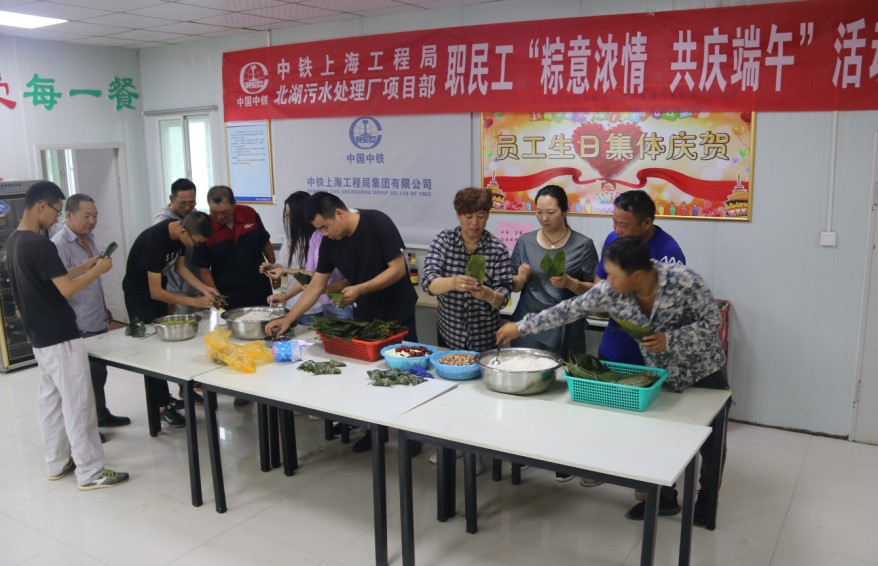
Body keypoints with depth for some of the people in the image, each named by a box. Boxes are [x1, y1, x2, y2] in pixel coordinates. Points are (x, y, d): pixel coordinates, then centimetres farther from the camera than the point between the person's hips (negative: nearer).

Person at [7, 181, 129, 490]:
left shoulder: (14, 241, 9)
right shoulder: (40, 245, -22)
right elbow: (67, 289, -22)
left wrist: (83, 267, 12)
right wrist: (98, 270, -9)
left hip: (40, 336, 10)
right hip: (60, 337, -10)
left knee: (50, 398, 17)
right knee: (78, 402, -3)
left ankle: (57, 463, 27)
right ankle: (91, 472, 4)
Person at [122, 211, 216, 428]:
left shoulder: (180, 232, -13)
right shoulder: (155, 240, -36)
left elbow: (180, 266, 2)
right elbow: (155, 292, -32)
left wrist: (204, 288, -12)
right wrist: (194, 302, -30)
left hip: (157, 288, 8)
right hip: (139, 293, -8)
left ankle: (164, 398, 21)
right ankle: (161, 406, 1)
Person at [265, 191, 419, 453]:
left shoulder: (377, 223, -22)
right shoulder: (330, 242, -5)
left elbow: (398, 269, -22)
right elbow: (316, 286, 0)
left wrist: (359, 289, -28)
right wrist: (287, 319, -5)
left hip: (397, 314, -5)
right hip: (364, 315, 5)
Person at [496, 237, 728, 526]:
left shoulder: (683, 280, -31)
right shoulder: (610, 291, -20)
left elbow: (712, 321, -20)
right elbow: (569, 310, -12)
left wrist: (669, 340, -32)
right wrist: (521, 327, -10)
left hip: (703, 369, -3)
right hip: (661, 372, 3)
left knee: (709, 439, 11)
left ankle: (708, 497, 35)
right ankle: (664, 497, 30)